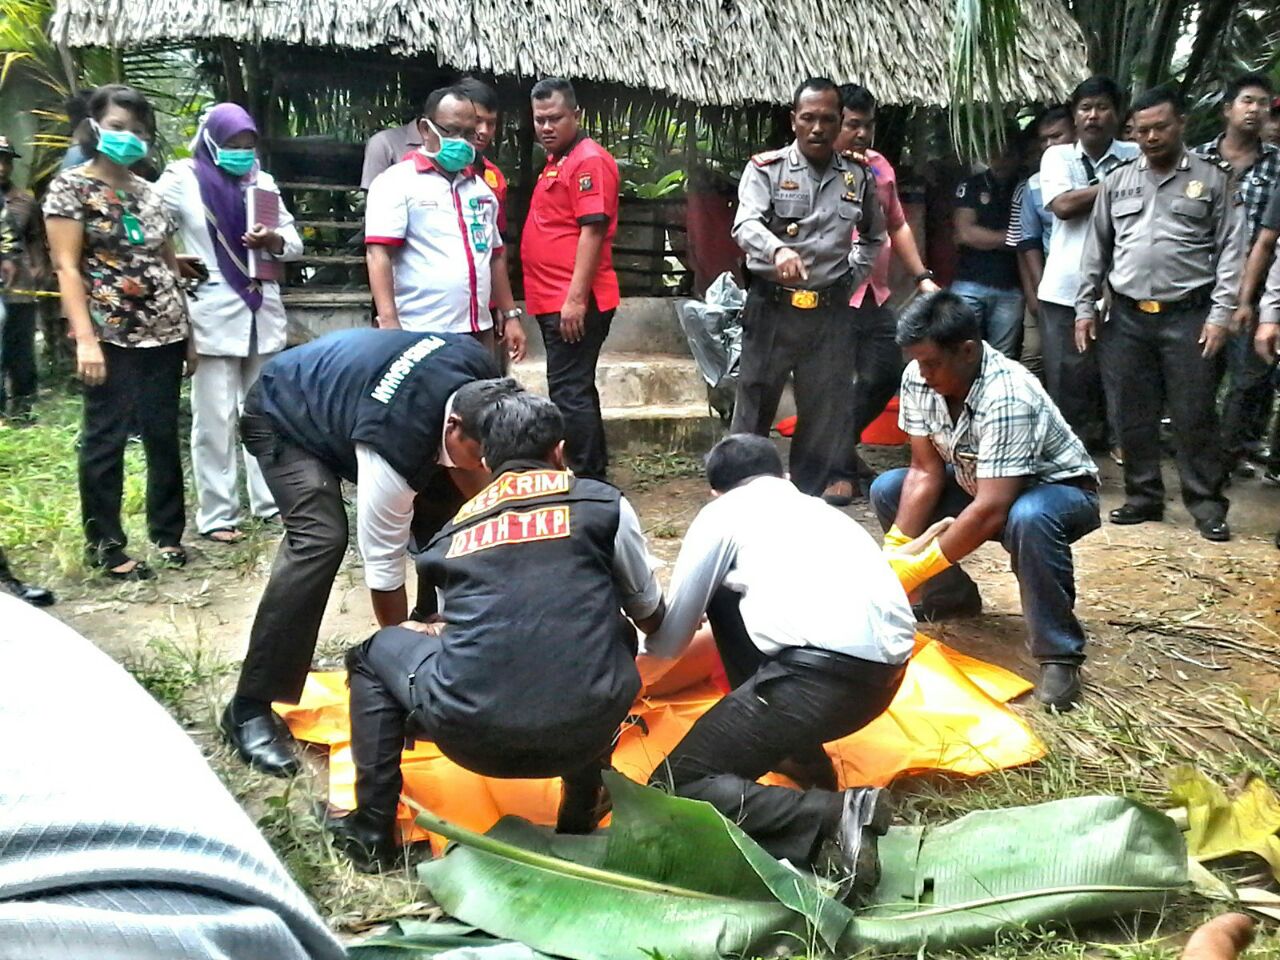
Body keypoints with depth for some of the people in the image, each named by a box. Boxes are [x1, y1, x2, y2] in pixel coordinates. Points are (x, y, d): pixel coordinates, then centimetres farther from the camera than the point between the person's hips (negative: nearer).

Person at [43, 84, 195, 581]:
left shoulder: (149, 192, 14)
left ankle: (167, 532, 21)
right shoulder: (71, 186, -1)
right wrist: (85, 339, -17)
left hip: (164, 334, 5)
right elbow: (67, 267, -8)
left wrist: (189, 330, 12)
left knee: (164, 436, 9)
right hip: (112, 337, -5)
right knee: (105, 439, 0)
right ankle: (106, 545, 11)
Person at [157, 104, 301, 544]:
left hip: (263, 313, 4)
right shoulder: (183, 179, -1)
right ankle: (216, 514, 7)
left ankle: (271, 500, 21)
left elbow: (295, 244, 8)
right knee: (216, 418, -1)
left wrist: (273, 240, -12)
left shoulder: (263, 181, 11)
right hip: (214, 316, -4)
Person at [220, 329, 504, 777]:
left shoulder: (482, 383, -24)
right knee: (321, 540, -27)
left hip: (348, 385, 8)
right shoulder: (396, 442, -42)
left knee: (445, 513, -3)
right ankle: (249, 708, -18)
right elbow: (382, 562, -31)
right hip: (284, 416, -7)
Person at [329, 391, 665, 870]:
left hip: (470, 736, 1)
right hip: (584, 731, -1)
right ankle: (581, 821, 32)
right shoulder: (604, 503, 9)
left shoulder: (453, 531, 17)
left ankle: (370, 832, 28)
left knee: (376, 651, 29)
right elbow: (651, 619, 22)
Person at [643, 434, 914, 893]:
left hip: (827, 673, -7)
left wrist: (633, 649, 44)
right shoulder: (819, 508, 30)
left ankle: (836, 816, -13)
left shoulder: (721, 513, 14)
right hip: (887, 669, 7)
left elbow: (670, 640, 20)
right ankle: (800, 754, 27)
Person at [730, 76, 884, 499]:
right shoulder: (765, 168, -2)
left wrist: (855, 277, 9)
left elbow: (874, 236, 24)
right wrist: (778, 250, -39)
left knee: (827, 399, 8)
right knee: (755, 395, 4)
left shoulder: (858, 176, 8)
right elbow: (746, 225, -19)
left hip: (832, 309, 3)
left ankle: (819, 480, 20)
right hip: (772, 305, -2)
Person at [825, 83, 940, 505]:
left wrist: (922, 277, 19)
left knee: (885, 374, 13)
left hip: (875, 295, 8)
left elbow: (898, 226, 22)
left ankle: (846, 446, 33)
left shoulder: (881, 166, 15)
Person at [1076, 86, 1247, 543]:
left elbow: (1231, 250, 0)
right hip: (1128, 317, 3)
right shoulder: (1117, 181, 12)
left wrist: (1221, 313, -8)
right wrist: (1085, 307, 7)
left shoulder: (1212, 180, 4)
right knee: (1134, 415, 7)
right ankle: (1143, 497, 20)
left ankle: (1207, 505, 9)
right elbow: (1096, 248, 13)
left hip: (1187, 316, -3)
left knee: (1195, 416, -1)